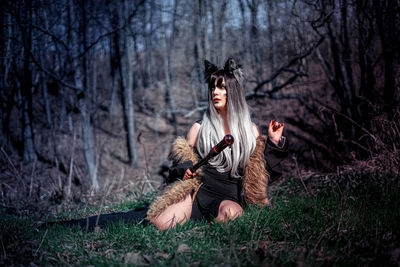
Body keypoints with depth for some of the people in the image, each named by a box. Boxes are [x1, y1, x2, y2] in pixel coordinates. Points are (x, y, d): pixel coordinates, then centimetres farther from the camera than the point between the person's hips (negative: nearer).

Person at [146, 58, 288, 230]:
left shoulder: (250, 130, 13)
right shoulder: (200, 127, 12)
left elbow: (261, 170, 13)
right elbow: (182, 158, 21)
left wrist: (273, 142, 2)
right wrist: (185, 169, -2)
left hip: (231, 196, 0)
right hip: (200, 190, 0)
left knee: (230, 212, -39)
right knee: (161, 223, -28)